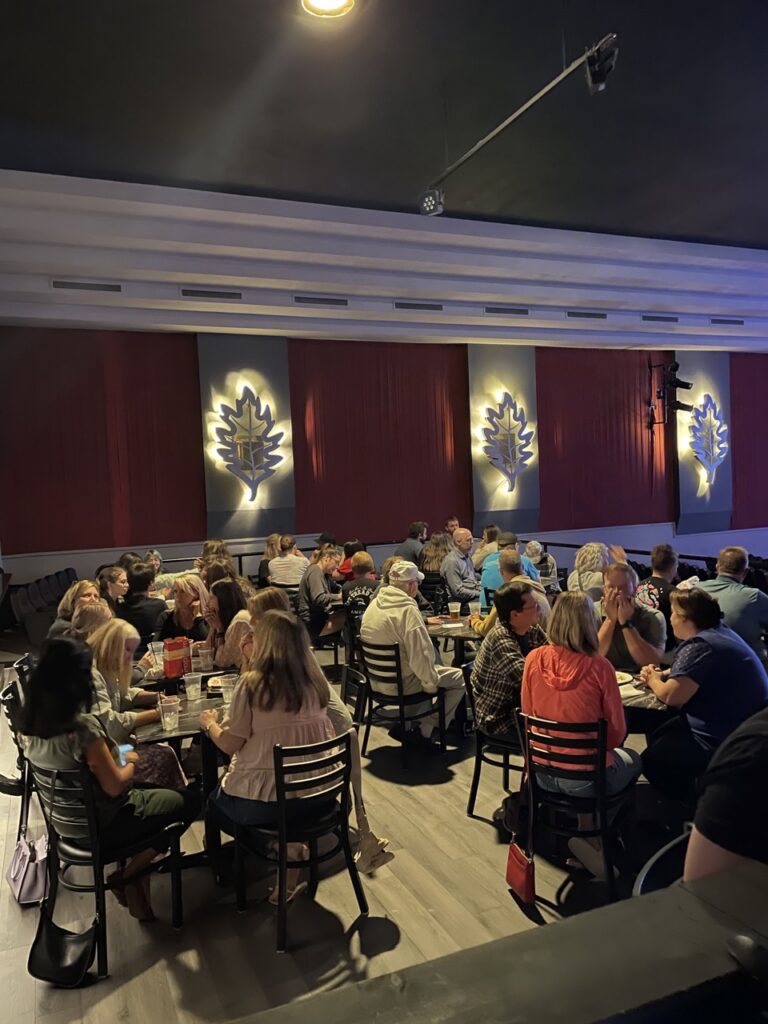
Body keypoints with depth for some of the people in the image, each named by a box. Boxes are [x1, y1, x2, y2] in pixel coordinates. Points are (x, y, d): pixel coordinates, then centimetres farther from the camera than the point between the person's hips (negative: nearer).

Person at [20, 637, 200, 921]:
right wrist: (132, 761, -6)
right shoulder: (82, 726, -32)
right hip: (102, 826, -8)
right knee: (190, 800, 8)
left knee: (158, 791, 25)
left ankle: (133, 874, 17)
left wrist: (114, 756, 8)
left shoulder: (31, 722, -8)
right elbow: (114, 786, -24)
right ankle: (127, 877, 9)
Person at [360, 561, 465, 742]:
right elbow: (420, 656, -26)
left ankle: (417, 720, 25)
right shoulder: (407, 610, -23)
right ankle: (429, 728, 11)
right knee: (460, 678, 6)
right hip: (400, 684, -8)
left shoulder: (374, 603, 1)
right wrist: (432, 682, -9)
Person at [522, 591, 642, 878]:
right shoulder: (598, 666, -19)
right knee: (632, 760, 29)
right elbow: (617, 732, -8)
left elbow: (528, 714, 3)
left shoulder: (534, 659, -10)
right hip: (586, 777, -4)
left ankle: (588, 834, 28)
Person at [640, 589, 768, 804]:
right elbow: (689, 674, 20)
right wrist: (661, 675, 2)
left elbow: (671, 695, -26)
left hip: (726, 743, -11)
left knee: (652, 760, -1)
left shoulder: (699, 646, -26)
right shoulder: (720, 632, 7)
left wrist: (653, 680, -5)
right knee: (659, 738, 20)